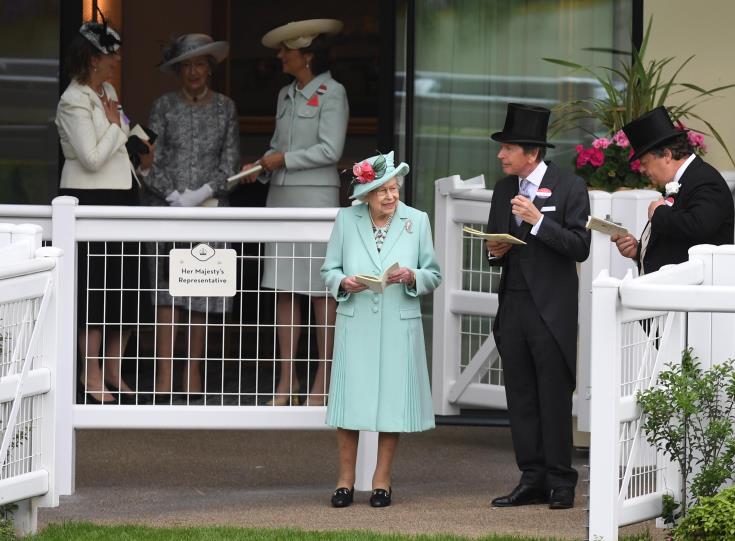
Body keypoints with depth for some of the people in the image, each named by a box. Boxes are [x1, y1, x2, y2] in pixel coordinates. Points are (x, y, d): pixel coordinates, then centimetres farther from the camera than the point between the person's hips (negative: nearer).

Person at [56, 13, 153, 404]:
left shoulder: (107, 92, 12)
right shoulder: (74, 102, -15)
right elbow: (92, 158, -21)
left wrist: (139, 156, 16)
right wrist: (115, 125, -11)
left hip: (119, 196, 9)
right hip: (89, 200, -9)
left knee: (127, 284, 8)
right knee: (95, 285, -4)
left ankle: (112, 369, 17)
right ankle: (91, 373, 4)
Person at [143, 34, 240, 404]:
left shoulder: (225, 108, 7)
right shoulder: (164, 107, 3)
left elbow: (230, 162, 4)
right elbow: (152, 159, 0)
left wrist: (203, 193, -9)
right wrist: (175, 196, -11)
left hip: (210, 207, 1)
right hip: (166, 206, -1)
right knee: (167, 290, -7)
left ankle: (194, 373, 7)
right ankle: (165, 376, -10)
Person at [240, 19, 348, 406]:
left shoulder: (331, 94, -6)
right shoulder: (286, 95, 16)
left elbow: (330, 150, -12)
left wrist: (284, 159, -12)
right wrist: (261, 167, 3)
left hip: (316, 194, -7)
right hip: (281, 194, 7)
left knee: (320, 290, -3)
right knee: (283, 289, 4)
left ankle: (323, 378, 3)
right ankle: (287, 378, 8)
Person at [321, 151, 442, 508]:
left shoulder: (417, 221, 4)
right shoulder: (346, 220, 4)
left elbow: (433, 275, 7)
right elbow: (329, 269, 7)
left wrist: (412, 277, -14)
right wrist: (343, 283, -14)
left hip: (399, 324, 0)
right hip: (355, 324, 0)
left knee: (393, 399, 2)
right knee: (350, 399, 0)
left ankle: (382, 481, 12)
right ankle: (346, 481, 10)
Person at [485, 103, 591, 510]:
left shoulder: (569, 187, -5)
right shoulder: (503, 190, 13)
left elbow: (580, 248, -11)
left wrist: (538, 221, -19)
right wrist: (495, 251, -1)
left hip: (551, 309, -6)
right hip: (512, 305, 6)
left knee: (555, 397, -2)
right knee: (520, 398, 7)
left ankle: (560, 482, 4)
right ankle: (532, 479, 12)